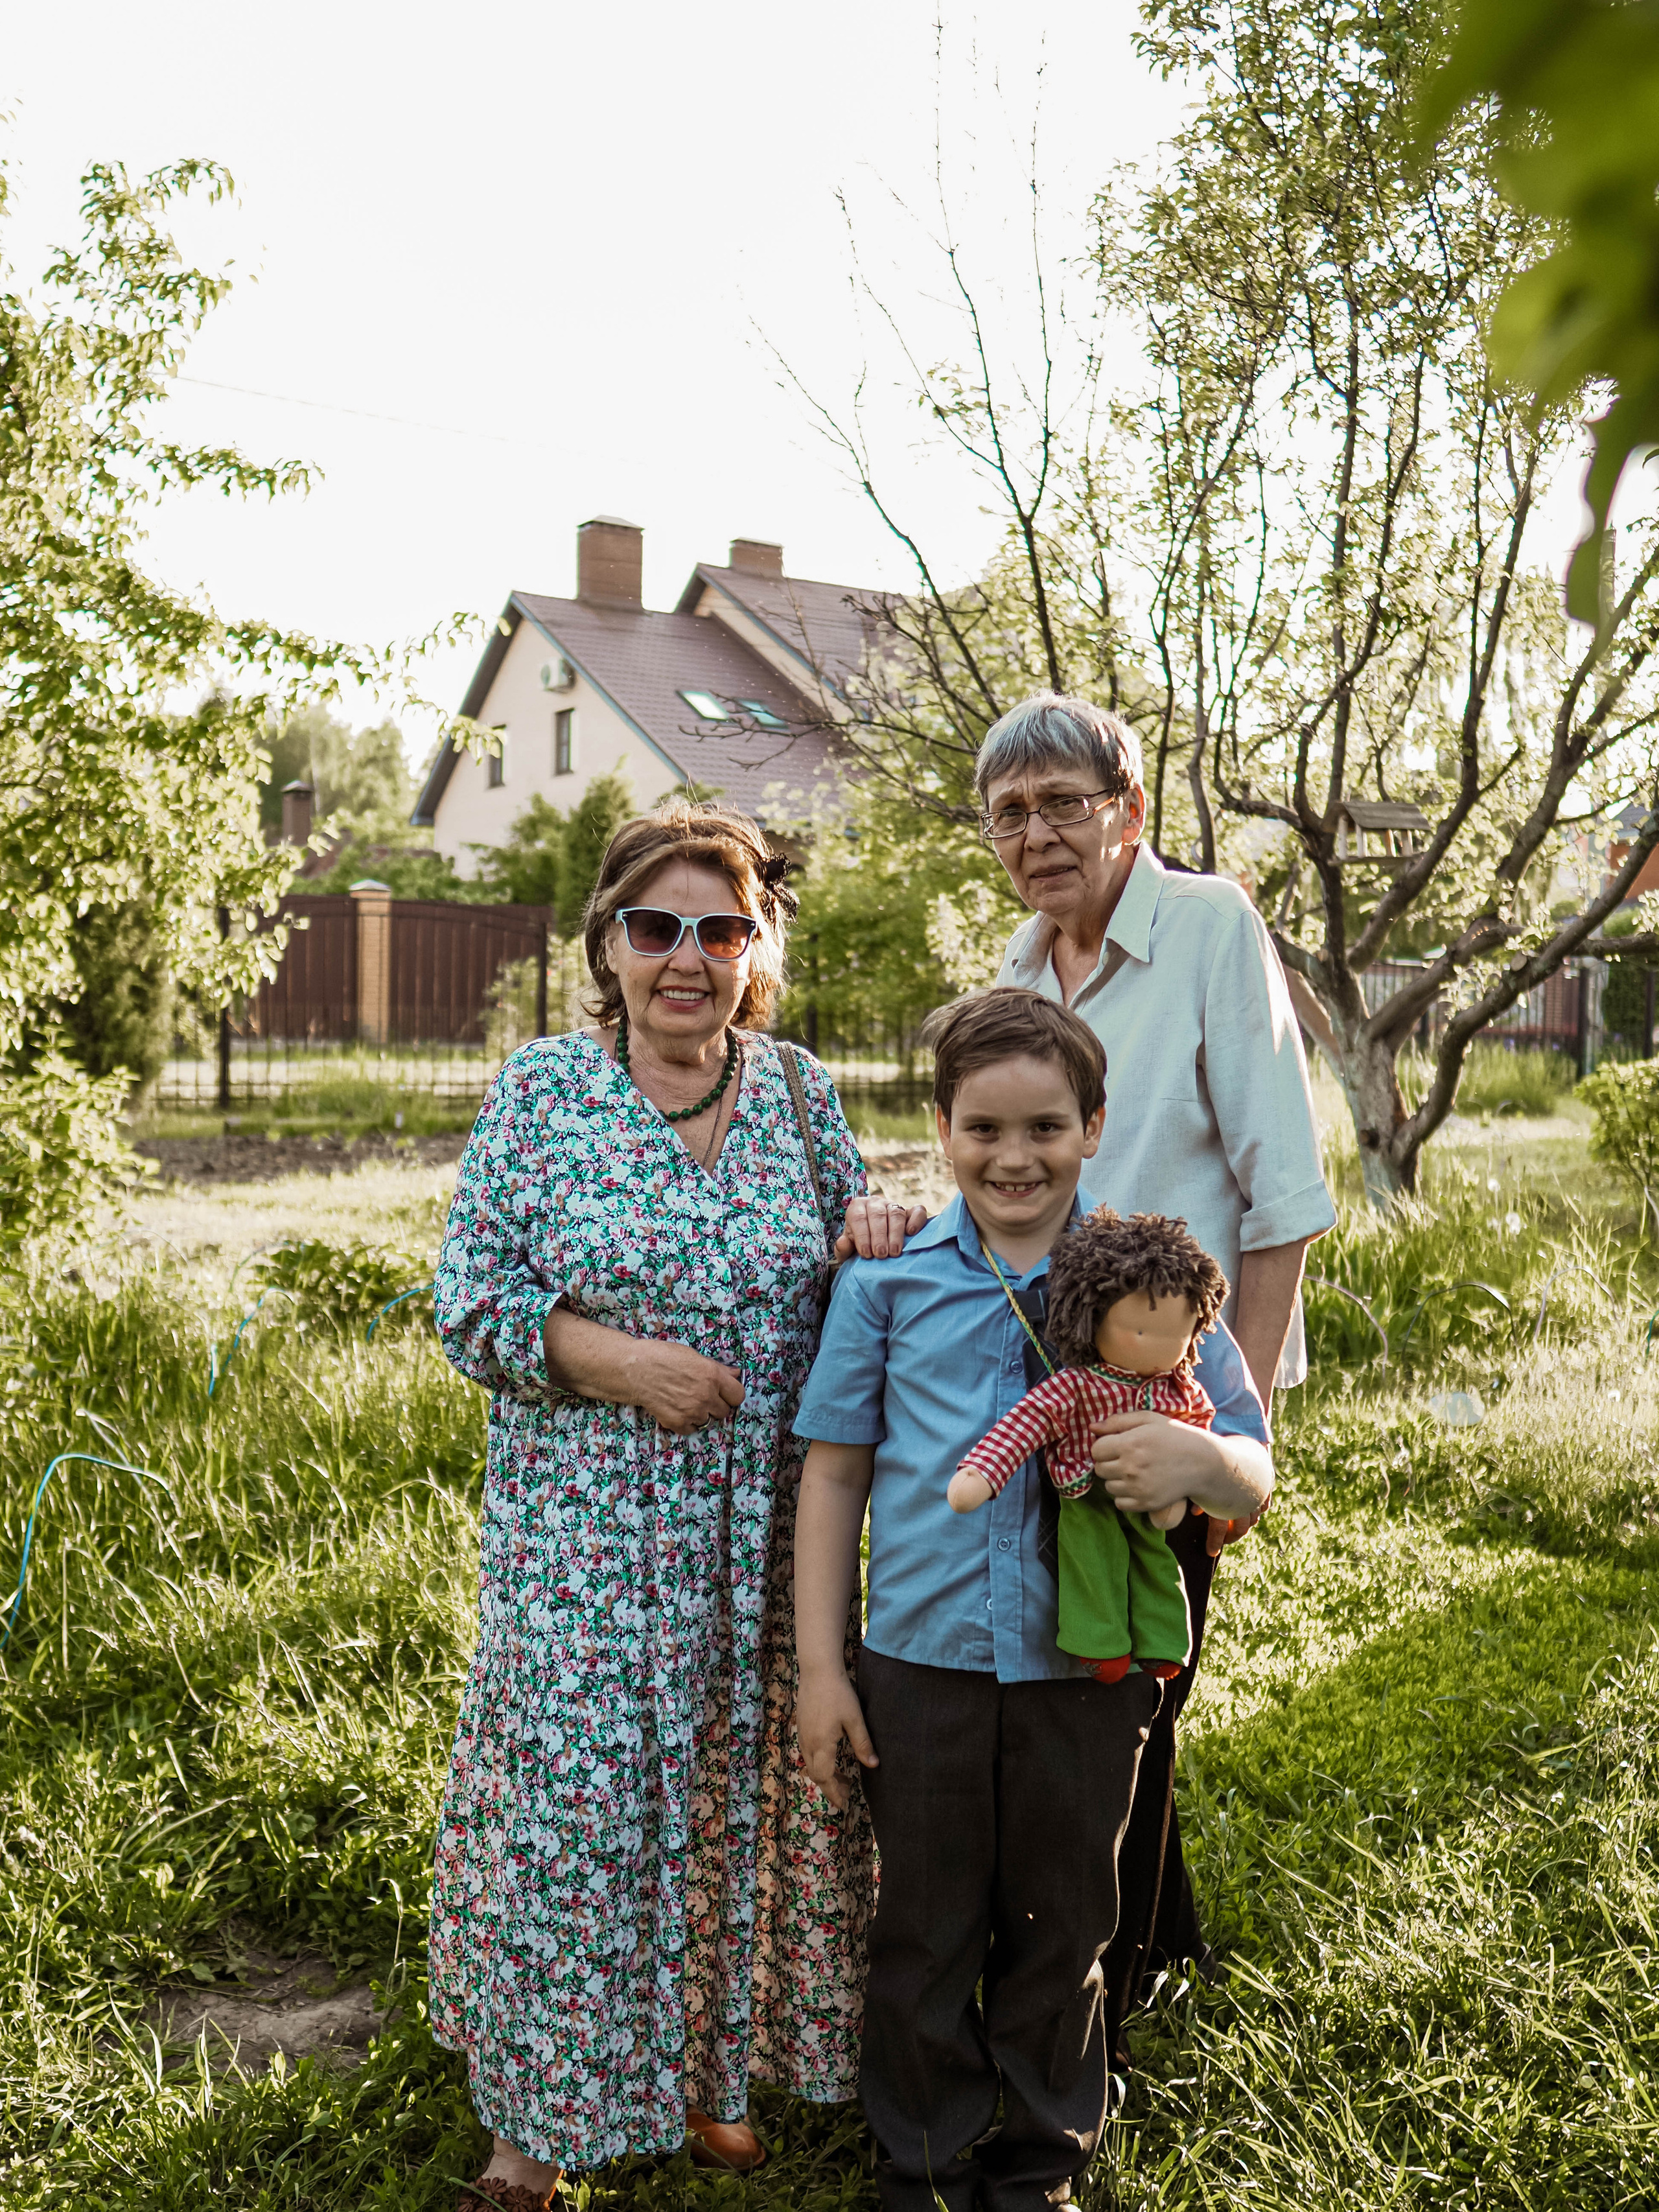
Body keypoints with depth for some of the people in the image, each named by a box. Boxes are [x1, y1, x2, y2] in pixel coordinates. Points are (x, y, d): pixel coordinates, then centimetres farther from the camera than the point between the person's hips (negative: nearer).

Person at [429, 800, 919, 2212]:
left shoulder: (801, 1091, 4)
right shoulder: (541, 1092, -4)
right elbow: (471, 1305, -5)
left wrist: (874, 1236, -9)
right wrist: (617, 1361, -18)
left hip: (761, 1537, 3)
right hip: (586, 1533, -2)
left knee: (740, 1792, 13)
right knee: (573, 1805, 4)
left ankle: (712, 2070, 37)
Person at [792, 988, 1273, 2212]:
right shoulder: (888, 1276, -1)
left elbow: (1253, 1471, 0)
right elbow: (836, 1471, 4)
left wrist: (1197, 1458, -25)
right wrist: (820, 1665, 1)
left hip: (1086, 1670, 0)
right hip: (923, 1663, 0)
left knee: (1060, 1935, 17)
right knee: (925, 1933, 14)